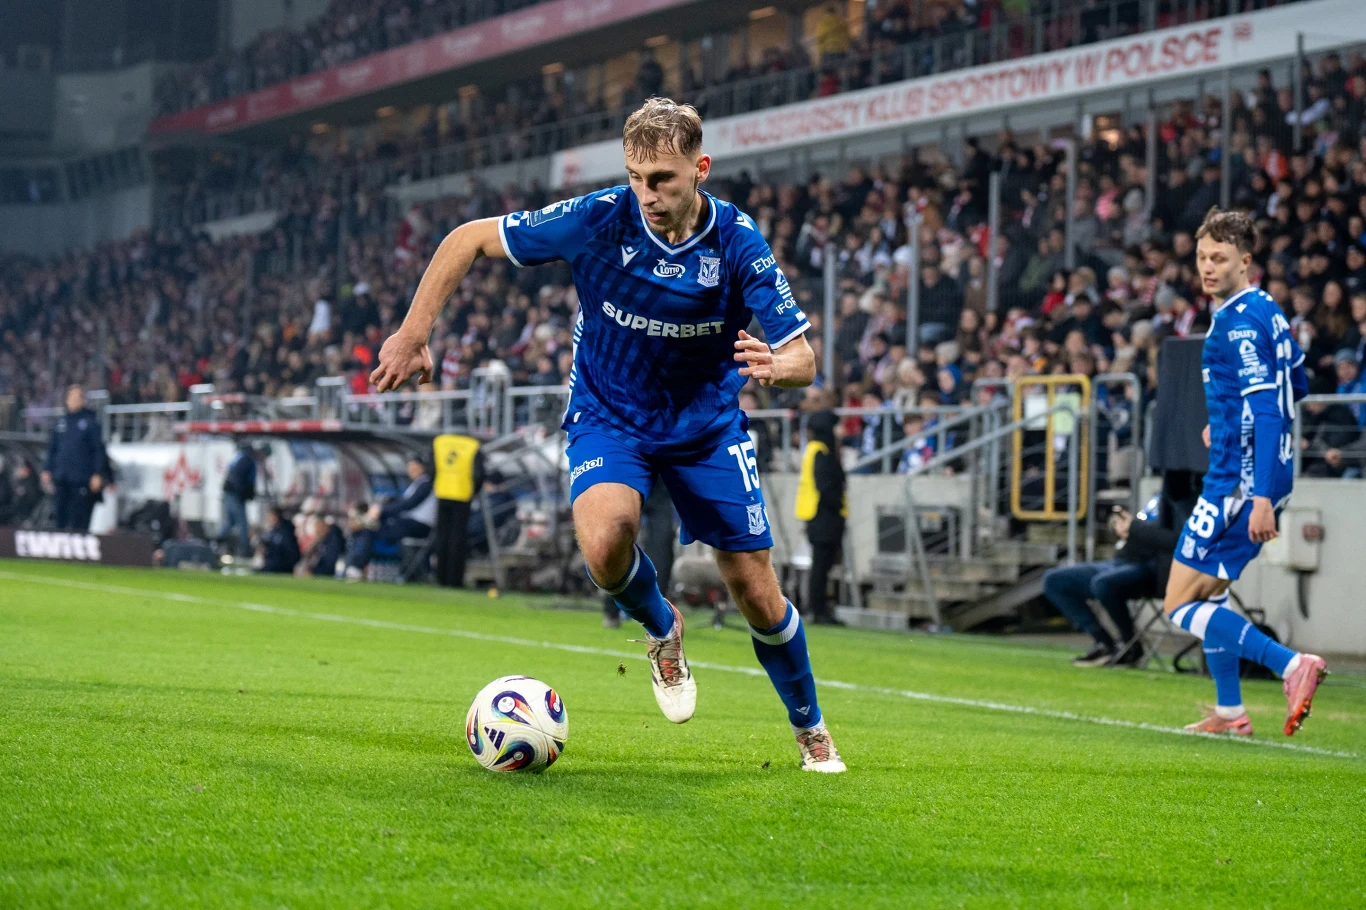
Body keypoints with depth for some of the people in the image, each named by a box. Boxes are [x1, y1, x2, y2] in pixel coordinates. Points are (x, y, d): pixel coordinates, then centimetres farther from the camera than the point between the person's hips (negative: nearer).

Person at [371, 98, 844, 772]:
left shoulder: (738, 242, -21)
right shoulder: (600, 219, -23)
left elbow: (803, 358, -21)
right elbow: (467, 239, -12)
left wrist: (774, 366, -45)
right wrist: (411, 336, -18)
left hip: (706, 424, 1)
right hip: (608, 417, -1)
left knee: (758, 598, 1)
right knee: (605, 542, -32)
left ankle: (809, 730, 29)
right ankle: (661, 631, 4)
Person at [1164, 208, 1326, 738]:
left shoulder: (1241, 322, -17)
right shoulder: (1265, 310, 13)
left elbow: (1268, 411, -24)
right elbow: (1296, 386, 26)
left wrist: (1262, 497, -28)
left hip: (1242, 479, -10)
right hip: (1254, 477, 10)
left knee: (1182, 606, -7)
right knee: (1206, 590, 21)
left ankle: (1292, 666, -17)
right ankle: (1229, 714, 24)